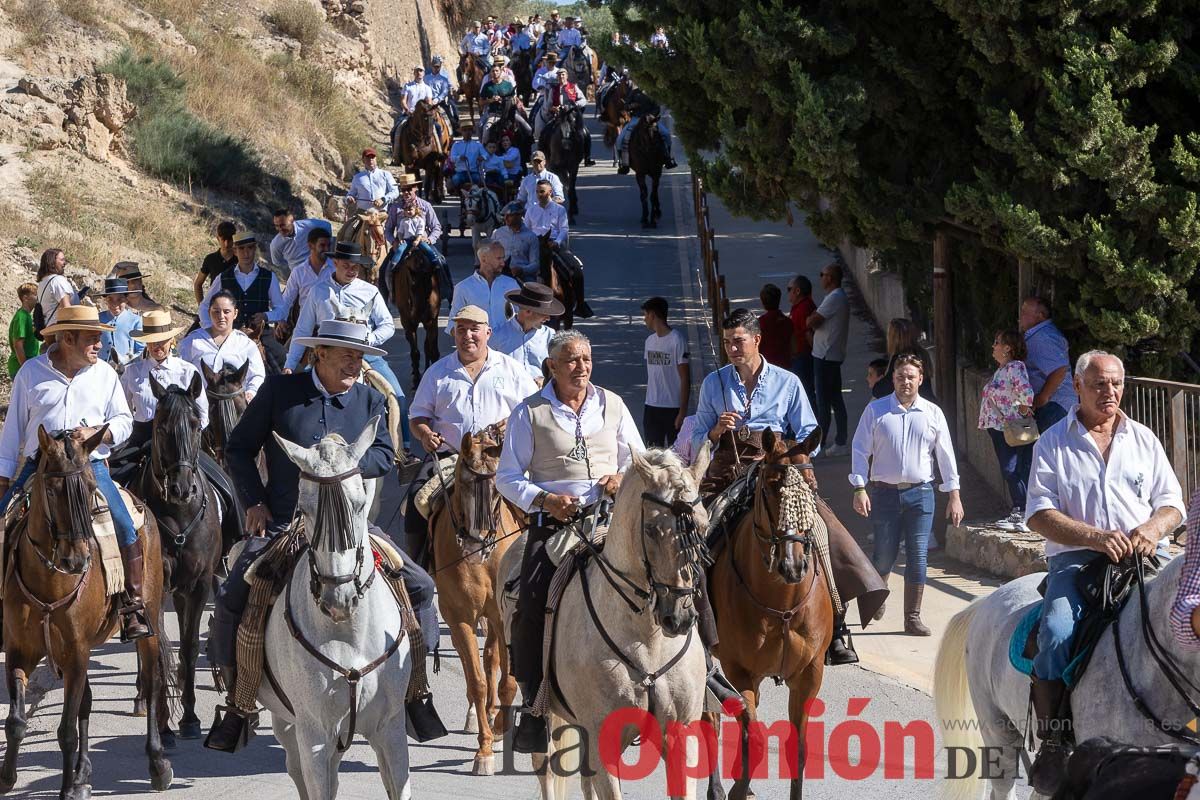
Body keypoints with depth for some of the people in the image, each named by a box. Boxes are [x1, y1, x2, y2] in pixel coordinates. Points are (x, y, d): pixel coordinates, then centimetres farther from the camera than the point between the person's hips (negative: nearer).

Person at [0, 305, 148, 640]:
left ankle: (133, 606, -10)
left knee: (126, 529, -18)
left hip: (89, 465, 0)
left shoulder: (104, 374, 8)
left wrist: (96, 433, -12)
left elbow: (123, 421, 10)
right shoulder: (31, 373, 5)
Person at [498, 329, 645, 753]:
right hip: (552, 523, -2)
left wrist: (624, 478, -2)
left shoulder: (612, 405, 14)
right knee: (532, 613, -15)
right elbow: (508, 477, 5)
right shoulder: (530, 412, 4)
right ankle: (534, 710, -5)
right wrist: (545, 499, -12)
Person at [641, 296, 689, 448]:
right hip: (651, 407, 7)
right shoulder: (650, 341, 10)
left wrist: (683, 411, -15)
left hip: (673, 407, -7)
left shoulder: (677, 340, -12)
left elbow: (685, 379, -12)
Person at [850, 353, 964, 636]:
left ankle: (913, 618, 7)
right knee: (884, 556, 2)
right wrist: (860, 489, -8)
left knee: (917, 557, -2)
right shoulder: (875, 411, 1)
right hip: (884, 492, -1)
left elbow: (945, 454, 9)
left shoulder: (933, 413, 6)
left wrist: (954, 494, 6)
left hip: (920, 493, 1)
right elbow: (860, 451, 1)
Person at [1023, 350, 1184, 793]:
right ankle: (1052, 747, -21)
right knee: (1057, 635, -30)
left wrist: (1154, 528, -9)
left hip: (1146, 556, 2)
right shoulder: (1053, 442, 9)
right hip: (1076, 558, -2)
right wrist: (1095, 537, -16)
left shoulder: (1143, 439, 18)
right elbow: (1039, 514, -1)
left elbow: (1172, 502, 16)